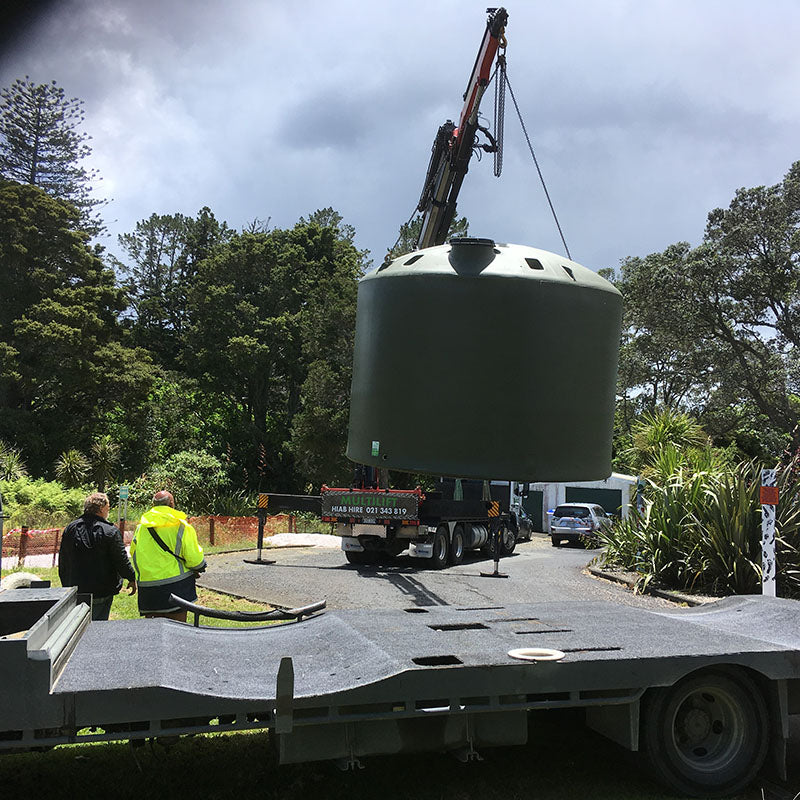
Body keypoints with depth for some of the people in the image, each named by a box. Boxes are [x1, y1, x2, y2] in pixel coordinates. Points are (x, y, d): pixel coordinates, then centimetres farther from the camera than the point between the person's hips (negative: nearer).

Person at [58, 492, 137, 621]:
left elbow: (63, 563, 12)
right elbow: (121, 560, -7)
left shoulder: (70, 529, 4)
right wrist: (131, 578, 8)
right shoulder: (110, 531, -13)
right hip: (101, 593, -5)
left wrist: (67, 586, 22)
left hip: (76, 591, 5)